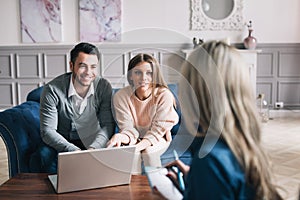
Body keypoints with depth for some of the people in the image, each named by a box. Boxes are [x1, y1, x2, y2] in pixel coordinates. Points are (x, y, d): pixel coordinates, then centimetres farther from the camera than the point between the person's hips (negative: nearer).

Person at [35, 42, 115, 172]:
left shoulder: (104, 87, -10)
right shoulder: (52, 90, -17)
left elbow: (108, 125, -11)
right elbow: (47, 131, -18)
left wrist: (93, 148, -30)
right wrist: (74, 151, -33)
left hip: (91, 142, 2)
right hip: (61, 143, -1)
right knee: (45, 156, -32)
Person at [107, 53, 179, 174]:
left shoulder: (164, 95, -21)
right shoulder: (121, 96, -17)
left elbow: (158, 130, -19)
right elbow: (128, 128, -16)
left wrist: (139, 146, -34)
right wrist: (122, 137, -41)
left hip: (157, 139, -1)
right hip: (134, 139, 1)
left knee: (149, 152, -29)